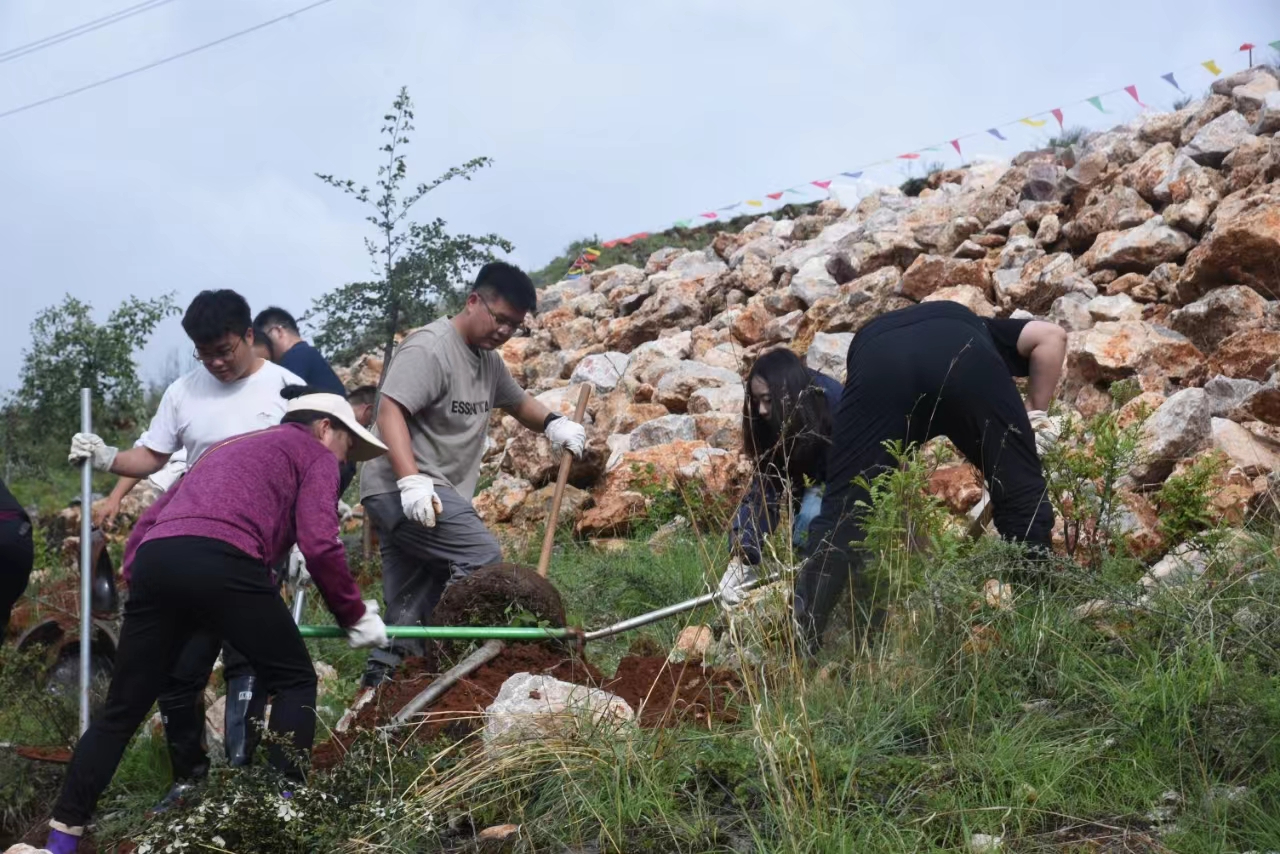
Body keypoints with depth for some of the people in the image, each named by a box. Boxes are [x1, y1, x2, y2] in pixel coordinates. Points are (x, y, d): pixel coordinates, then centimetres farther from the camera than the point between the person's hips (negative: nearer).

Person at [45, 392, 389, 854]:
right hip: (223, 562, -6)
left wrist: (139, 581, 33)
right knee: (294, 680, 12)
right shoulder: (315, 453, 19)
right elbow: (320, 546, 3)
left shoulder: (228, 447, 39)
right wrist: (354, 616, 12)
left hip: (154, 559, 6)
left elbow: (148, 521, 32)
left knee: (123, 709, 14)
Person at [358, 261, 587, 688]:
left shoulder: (489, 361, 17)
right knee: (484, 558, -22)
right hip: (401, 490, -9)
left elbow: (518, 401, 34)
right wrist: (411, 480, -33)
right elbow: (389, 412, -21)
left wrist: (552, 423, 12)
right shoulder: (428, 348, -12)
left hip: (433, 494, 9)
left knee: (408, 617, 6)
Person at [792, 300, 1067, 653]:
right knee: (1021, 496, 14)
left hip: (878, 362, 1)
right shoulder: (979, 332, 44)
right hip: (963, 358, -1)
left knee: (844, 505, 4)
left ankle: (800, 639, -4)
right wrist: (1035, 411, 30)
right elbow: (1051, 336, 23)